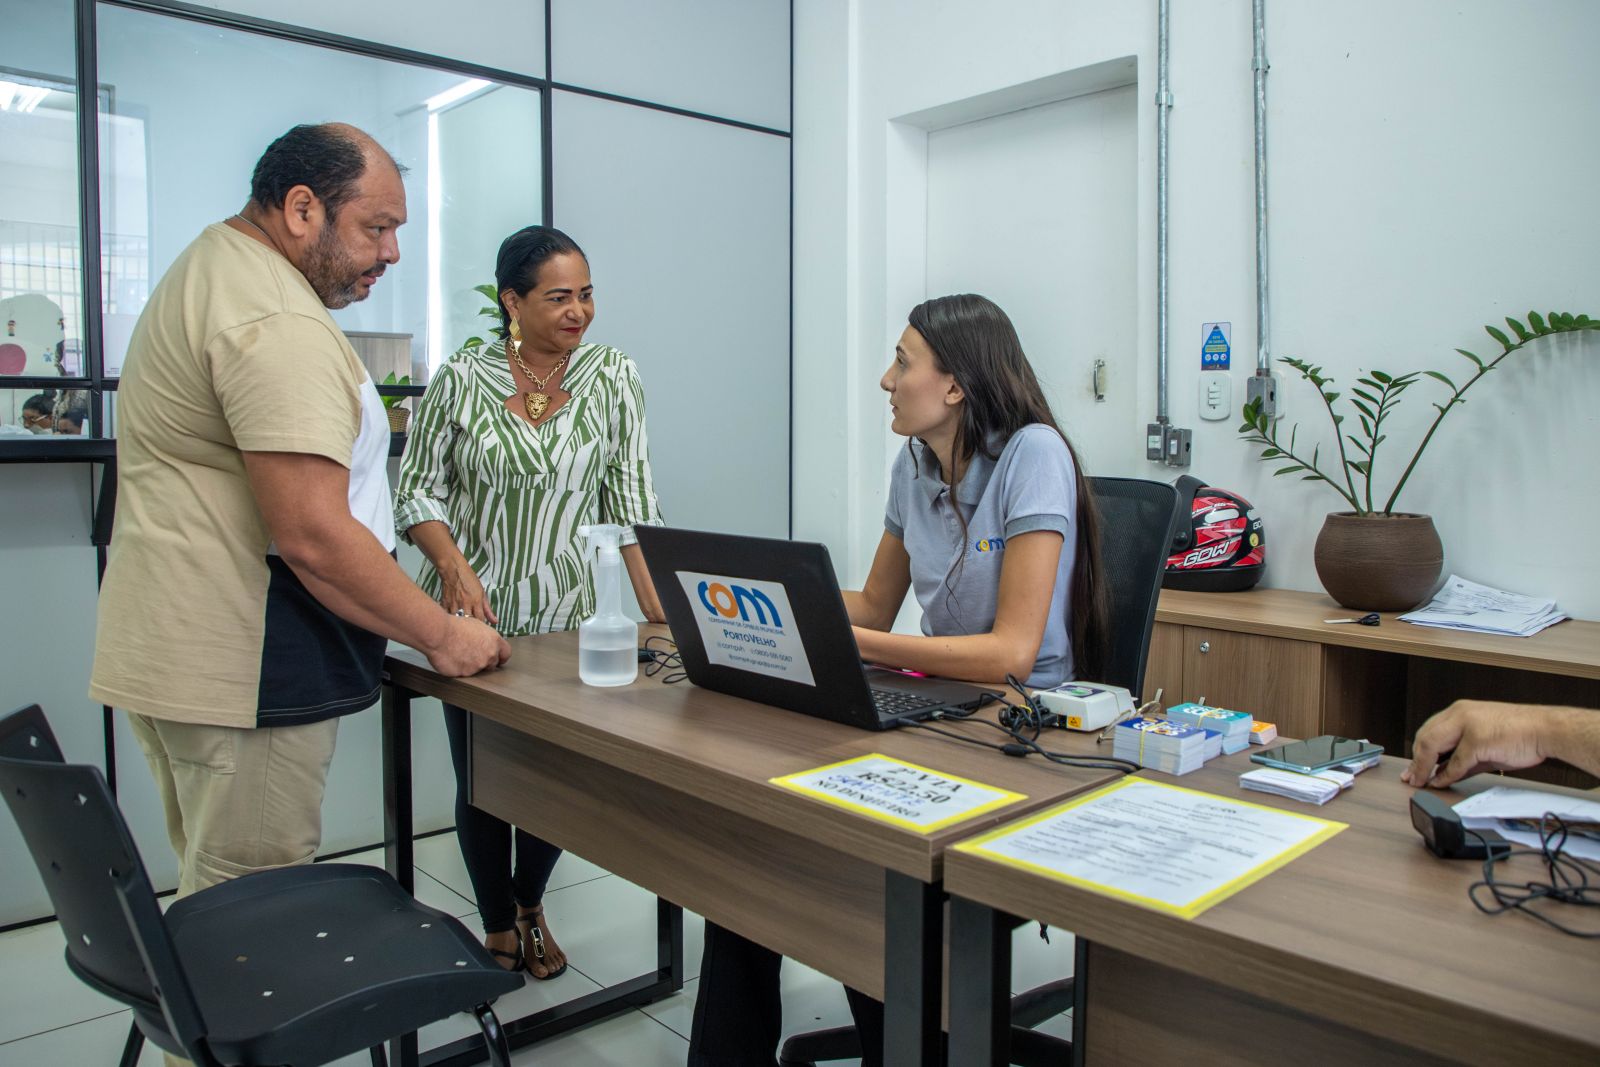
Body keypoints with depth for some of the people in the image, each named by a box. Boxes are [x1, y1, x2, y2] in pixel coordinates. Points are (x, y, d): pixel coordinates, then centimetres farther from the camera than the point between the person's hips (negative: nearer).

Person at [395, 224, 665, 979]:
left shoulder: (613, 378, -1)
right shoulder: (461, 380, -3)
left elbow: (631, 502, -4)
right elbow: (418, 490, 0)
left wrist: (662, 612, -12)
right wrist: (456, 567, -18)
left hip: (568, 620, 1)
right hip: (473, 616, 0)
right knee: (481, 781, 8)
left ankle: (530, 901, 38)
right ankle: (498, 928, 32)